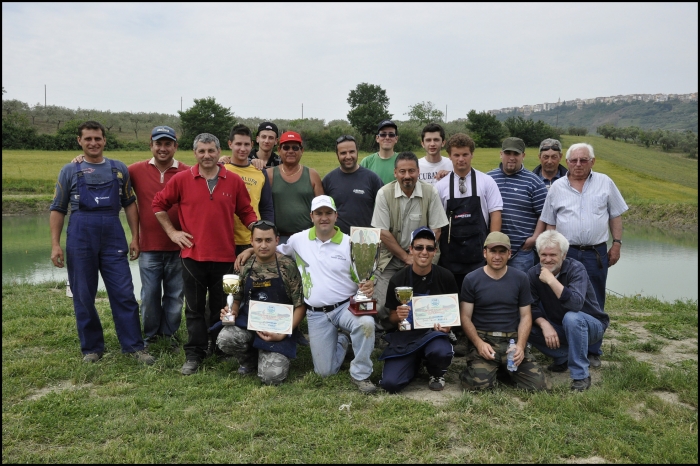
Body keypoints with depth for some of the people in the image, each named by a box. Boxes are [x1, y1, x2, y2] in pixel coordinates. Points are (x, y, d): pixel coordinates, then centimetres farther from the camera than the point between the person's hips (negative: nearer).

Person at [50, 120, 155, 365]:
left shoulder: (119, 169, 9)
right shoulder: (70, 171, 6)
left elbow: (129, 204, 12)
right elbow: (57, 210, 6)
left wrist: (135, 237, 5)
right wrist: (55, 244, -2)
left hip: (113, 238, 1)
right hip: (80, 239, 0)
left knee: (124, 294, -1)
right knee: (83, 297, 6)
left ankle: (134, 346, 8)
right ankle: (92, 348, 20)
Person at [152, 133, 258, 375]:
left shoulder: (234, 181, 1)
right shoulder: (181, 179, 0)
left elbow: (246, 212, 8)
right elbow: (158, 204, 10)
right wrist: (171, 231, 4)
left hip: (224, 255, 0)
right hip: (192, 254, 0)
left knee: (222, 307, 12)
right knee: (195, 308, 9)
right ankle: (194, 354, 20)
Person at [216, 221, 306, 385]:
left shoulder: (288, 267, -10)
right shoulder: (245, 268, 1)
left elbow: (300, 306, -8)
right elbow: (237, 299, 15)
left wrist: (282, 334, -16)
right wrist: (232, 312, -8)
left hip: (277, 330, -3)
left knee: (271, 377, -20)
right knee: (224, 339, -28)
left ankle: (275, 356, 19)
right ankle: (250, 359, 8)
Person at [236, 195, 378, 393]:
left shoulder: (349, 243, -5)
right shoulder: (299, 239, 2)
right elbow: (276, 249, 21)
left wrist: (369, 287, -26)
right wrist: (251, 249, 6)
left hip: (346, 306, -2)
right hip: (316, 314, 2)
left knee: (366, 323, -37)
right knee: (325, 371, 4)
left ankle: (360, 375, -12)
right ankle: (341, 339, 37)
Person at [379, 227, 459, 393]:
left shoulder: (445, 277, -5)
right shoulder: (398, 279, -5)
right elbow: (391, 317, 5)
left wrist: (448, 325, -13)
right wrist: (398, 316, -19)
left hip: (434, 332, 0)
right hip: (405, 336, 0)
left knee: (442, 352, -37)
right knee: (390, 384, -19)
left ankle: (436, 374, 3)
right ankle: (416, 362, 16)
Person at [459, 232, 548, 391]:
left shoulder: (520, 278, 6)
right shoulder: (471, 280, 0)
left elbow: (525, 316, 6)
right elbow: (465, 317, -1)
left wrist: (520, 345, -11)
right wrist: (479, 343, -17)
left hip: (513, 339, 3)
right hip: (483, 339, -2)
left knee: (538, 385, -14)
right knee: (478, 384, -26)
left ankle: (505, 368, 16)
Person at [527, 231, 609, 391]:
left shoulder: (576, 269, -23)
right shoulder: (534, 273, -10)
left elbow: (576, 304, -39)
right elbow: (532, 307, -12)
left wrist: (551, 281, -43)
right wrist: (544, 324, -30)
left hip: (590, 326, -5)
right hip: (557, 329, 5)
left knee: (571, 318, -37)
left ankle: (581, 375, -23)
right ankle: (564, 357, 4)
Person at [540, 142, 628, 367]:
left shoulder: (605, 183, 3)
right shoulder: (557, 186, 4)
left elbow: (616, 216, 8)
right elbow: (550, 223, 7)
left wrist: (617, 243, 1)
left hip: (596, 253, 0)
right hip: (565, 253, 0)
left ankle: (592, 351, 21)